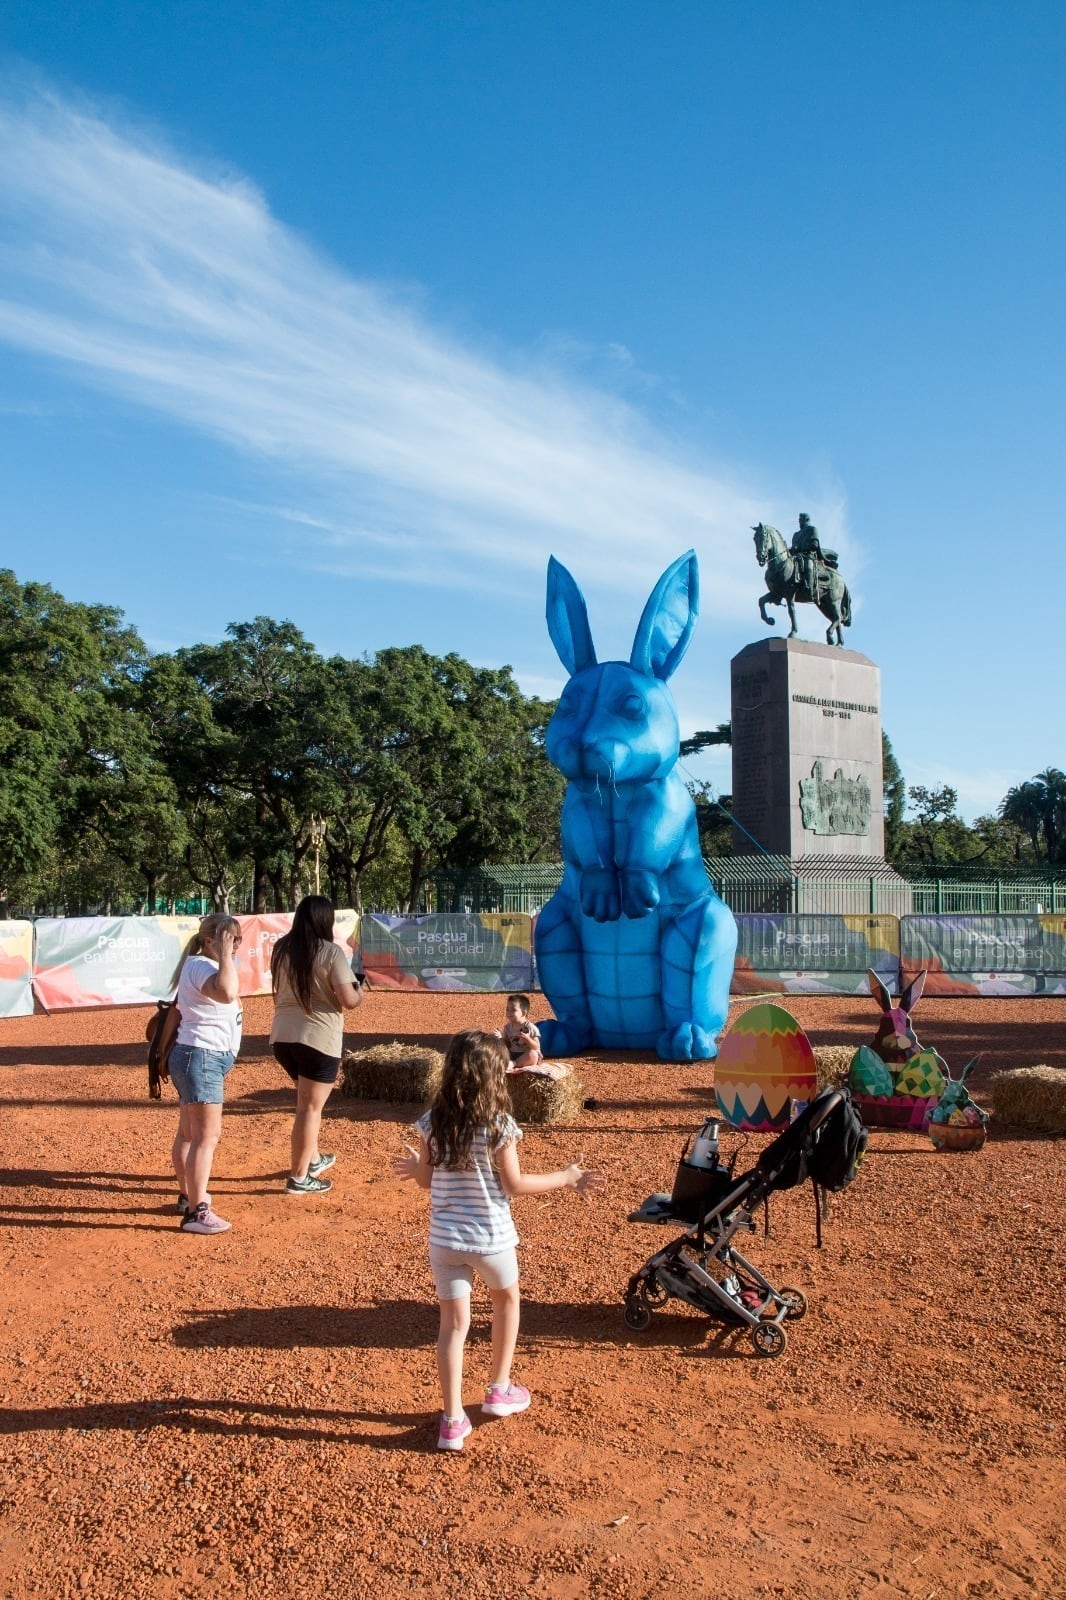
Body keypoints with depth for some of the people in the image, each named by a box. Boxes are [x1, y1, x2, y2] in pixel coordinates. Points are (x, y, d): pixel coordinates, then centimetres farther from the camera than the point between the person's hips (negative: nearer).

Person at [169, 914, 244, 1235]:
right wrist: (225, 955, -30)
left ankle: (188, 1196, 32)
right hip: (201, 1057, -11)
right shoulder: (201, 966, -18)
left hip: (207, 1059, 11)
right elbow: (227, 993, -38)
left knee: (189, 1133, 20)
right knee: (207, 1136, -11)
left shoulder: (204, 966, 16)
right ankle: (196, 1211, -10)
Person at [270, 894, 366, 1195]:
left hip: (281, 1035, 7)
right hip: (318, 1037, -7)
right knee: (309, 1107, 3)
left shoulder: (281, 949, 7)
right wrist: (359, 990, 6)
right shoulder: (331, 952, -11)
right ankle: (299, 1178, 8)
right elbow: (349, 1000, -14)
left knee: (308, 1099, 26)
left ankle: (313, 1159, 38)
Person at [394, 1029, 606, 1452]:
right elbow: (514, 1185, -12)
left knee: (453, 1322, 12)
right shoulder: (498, 1126, -16)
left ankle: (453, 1422, 12)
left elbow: (425, 1180, 3)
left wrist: (413, 1166, 27)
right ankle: (499, 1390, 35)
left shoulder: (432, 1122, -5)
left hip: (444, 1239, 2)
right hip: (490, 1239, -2)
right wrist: (567, 1178, -1)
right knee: (506, 1298, 25)